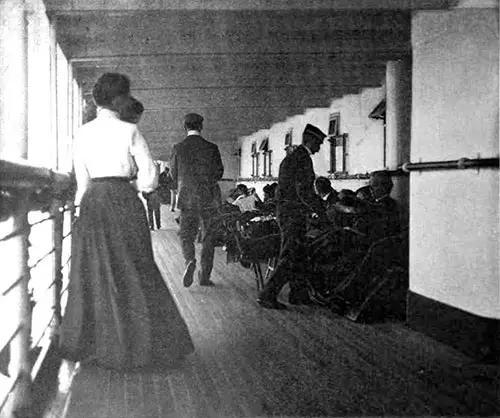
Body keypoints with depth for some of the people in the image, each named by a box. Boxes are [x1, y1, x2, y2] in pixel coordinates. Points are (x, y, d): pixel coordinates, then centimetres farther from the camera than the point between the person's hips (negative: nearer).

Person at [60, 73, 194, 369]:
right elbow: (150, 176, -8)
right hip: (123, 201, -4)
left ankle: (89, 344, 20)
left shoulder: (83, 133, 6)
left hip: (92, 202, 4)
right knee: (133, 272, 5)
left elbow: (82, 180, 8)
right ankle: (133, 345, 11)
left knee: (92, 273, 12)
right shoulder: (129, 131, -6)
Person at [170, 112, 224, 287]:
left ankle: (190, 261, -19)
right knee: (208, 236, 9)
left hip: (186, 198, 0)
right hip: (209, 198, 0)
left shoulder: (177, 148, -1)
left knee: (186, 234, 10)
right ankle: (204, 276, 9)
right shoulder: (211, 148, -4)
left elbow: (173, 174, 7)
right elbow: (219, 173, 3)